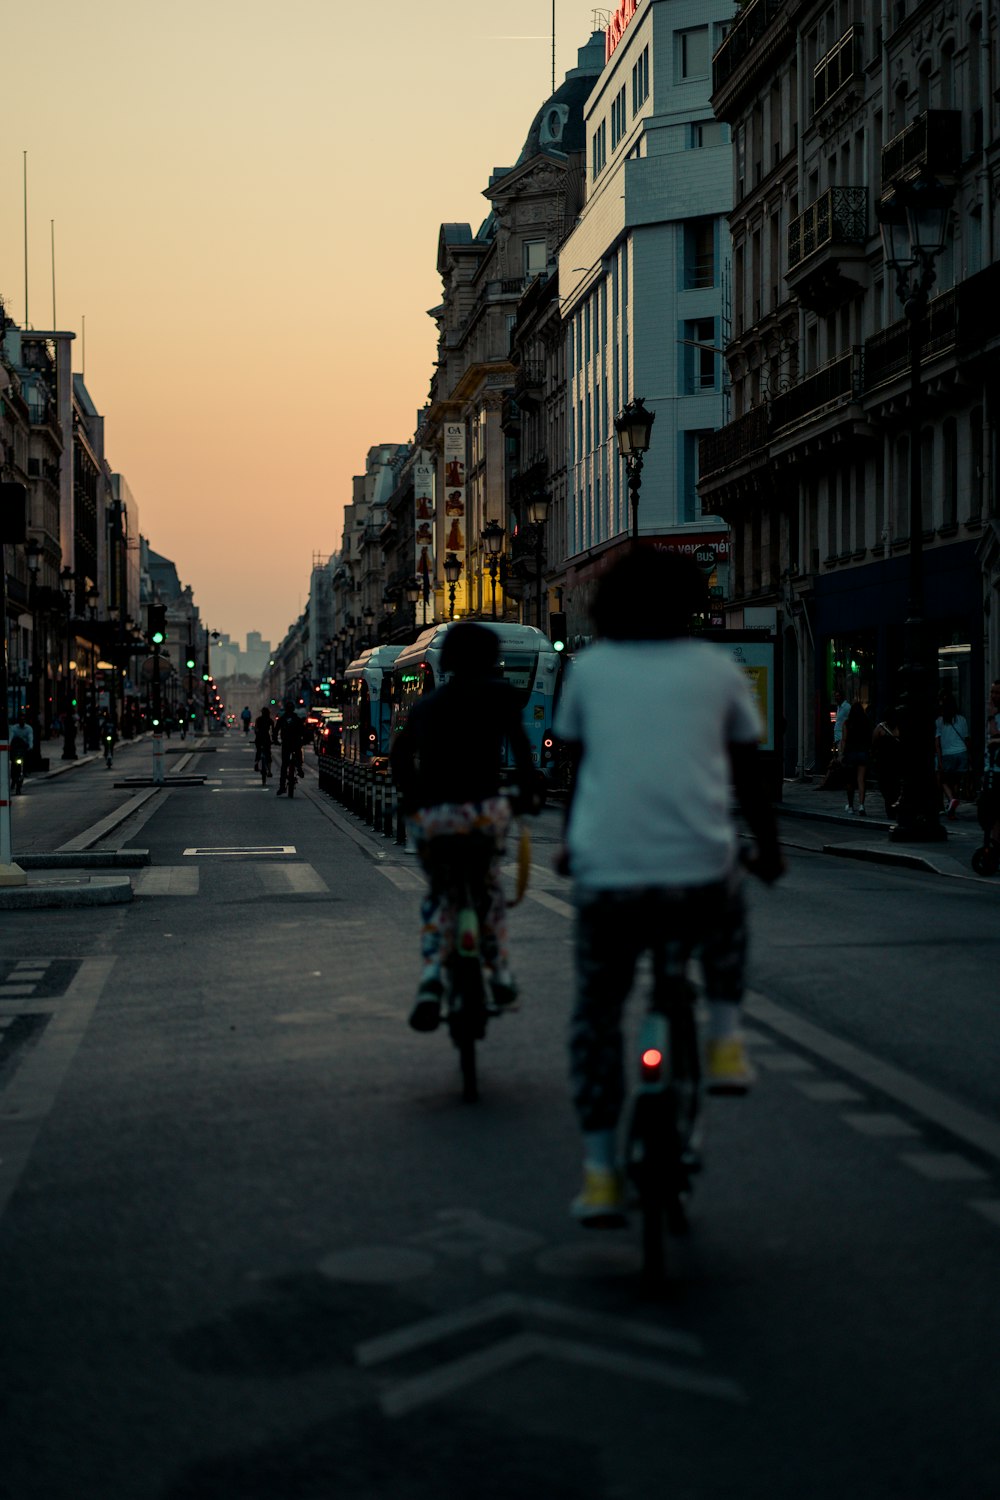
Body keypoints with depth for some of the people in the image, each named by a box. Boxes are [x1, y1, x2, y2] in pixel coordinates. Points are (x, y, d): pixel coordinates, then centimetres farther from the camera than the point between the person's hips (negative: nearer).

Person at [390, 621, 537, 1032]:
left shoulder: (426, 703, 17)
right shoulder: (497, 692, 5)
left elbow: (399, 752, 20)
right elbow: (519, 745, 3)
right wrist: (526, 797, 15)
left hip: (429, 815, 3)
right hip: (482, 809, -3)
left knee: (438, 893, 21)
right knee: (490, 885, 24)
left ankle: (431, 974, 0)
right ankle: (500, 974, 23)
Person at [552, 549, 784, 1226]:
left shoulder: (589, 668, 11)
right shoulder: (717, 667, 9)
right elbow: (748, 775, 15)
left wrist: (571, 845, 36)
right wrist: (770, 849, 30)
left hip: (606, 874, 0)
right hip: (699, 872, 0)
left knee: (596, 1013, 17)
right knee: (728, 915, 36)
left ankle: (600, 1172, 13)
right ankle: (725, 1042, 24)